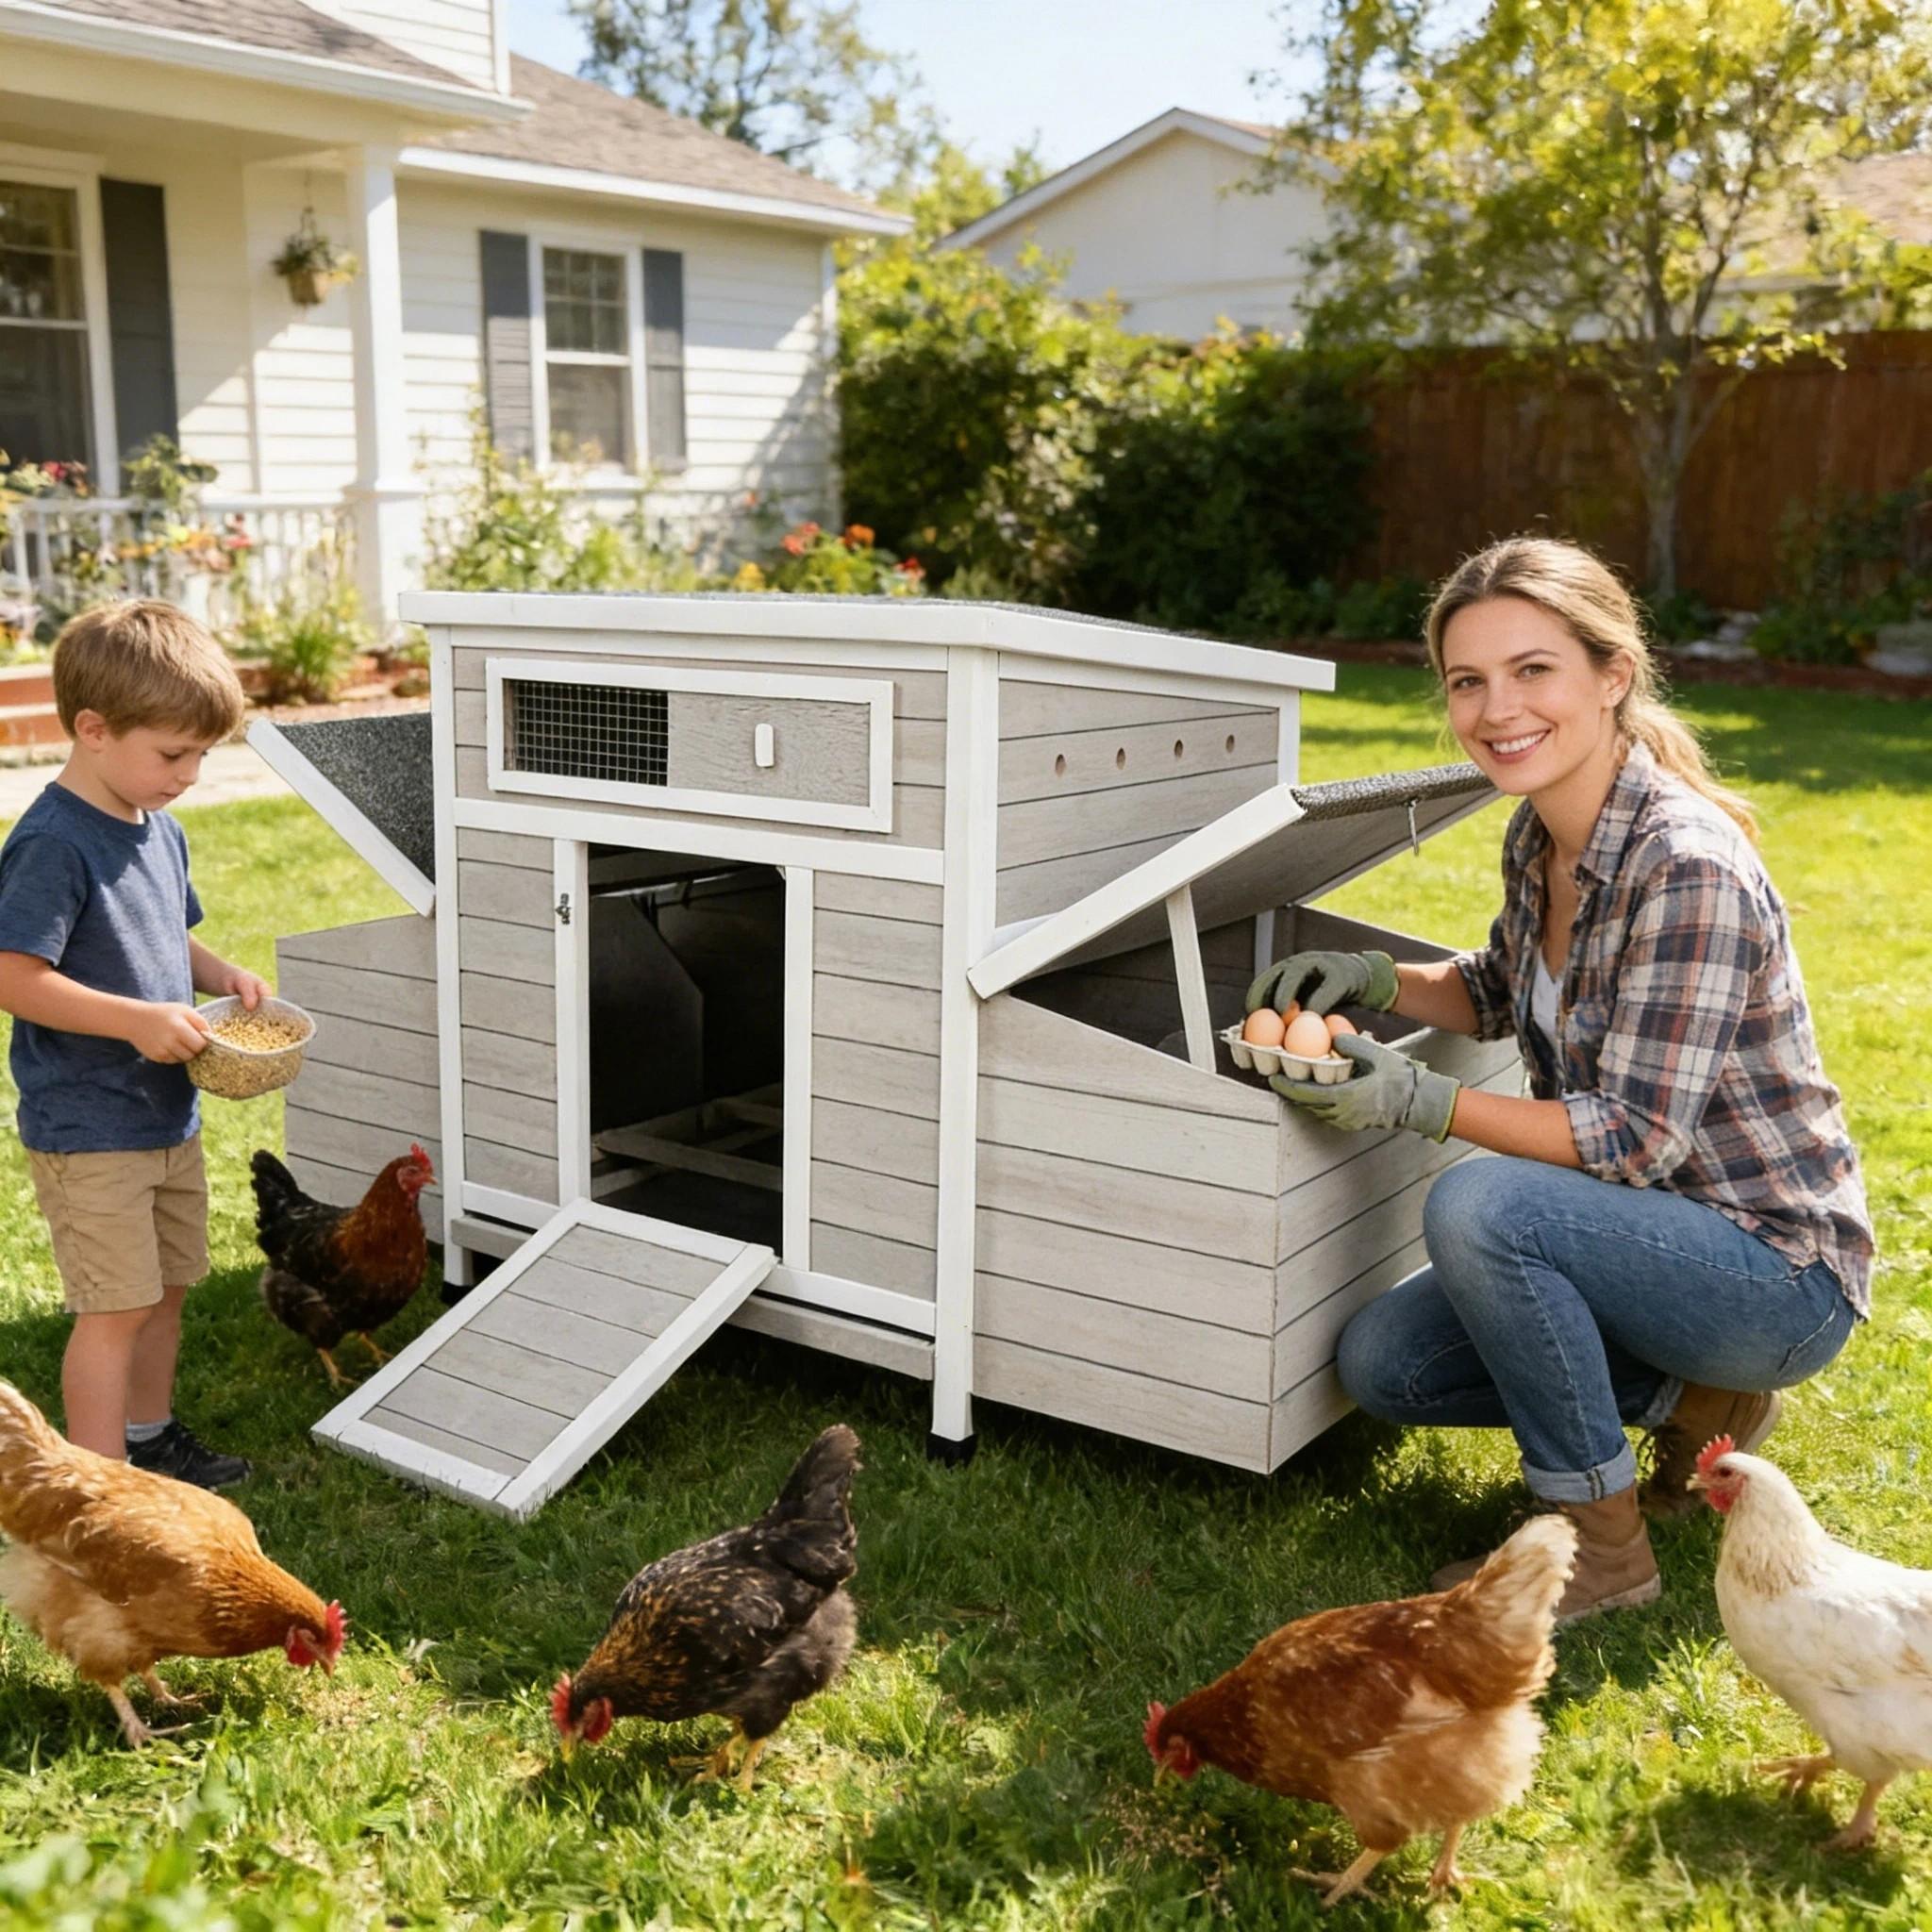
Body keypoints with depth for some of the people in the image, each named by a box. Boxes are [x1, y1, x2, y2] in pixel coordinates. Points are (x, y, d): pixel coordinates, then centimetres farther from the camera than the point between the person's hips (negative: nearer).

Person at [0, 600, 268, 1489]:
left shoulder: (160, 831, 7)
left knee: (168, 1284, 19)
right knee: (116, 1306, -3)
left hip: (166, 1112, 9)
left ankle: (149, 1437, 36)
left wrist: (219, 974, 2)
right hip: (86, 1126, -9)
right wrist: (138, 1021, -27)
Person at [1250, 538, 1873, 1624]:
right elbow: (1501, 995, 17)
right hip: (1658, 1238, 9)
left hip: (1781, 1274, -8)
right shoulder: (1539, 835, -1)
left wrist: (1421, 1101, -29)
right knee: (1380, 1364, 2)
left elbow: (1637, 1137, -27)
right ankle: (1695, 1398, 15)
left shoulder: (1688, 870, -27)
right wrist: (1373, 978, -2)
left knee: (1478, 1207, -31)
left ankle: (1603, 1545, -12)